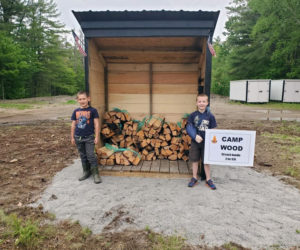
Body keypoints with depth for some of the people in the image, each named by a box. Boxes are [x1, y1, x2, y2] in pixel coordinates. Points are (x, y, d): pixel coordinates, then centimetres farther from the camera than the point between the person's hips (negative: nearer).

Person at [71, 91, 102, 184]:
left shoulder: (92, 110, -6)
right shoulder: (76, 111, 6)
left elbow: (96, 124, -5)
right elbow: (73, 125, 11)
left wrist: (97, 137, -7)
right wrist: (72, 137, 11)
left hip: (89, 137, -4)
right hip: (78, 138, 5)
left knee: (91, 155, -5)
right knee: (83, 156, 14)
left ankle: (95, 174, 6)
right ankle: (86, 172, 28)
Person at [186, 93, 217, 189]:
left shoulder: (210, 116, -5)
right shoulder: (193, 115, -4)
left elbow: (213, 130, -2)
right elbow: (189, 127, -7)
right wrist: (195, 136, -21)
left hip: (206, 142, -1)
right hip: (195, 142, 1)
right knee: (195, 160, 12)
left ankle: (208, 179, 24)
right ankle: (194, 178, 28)